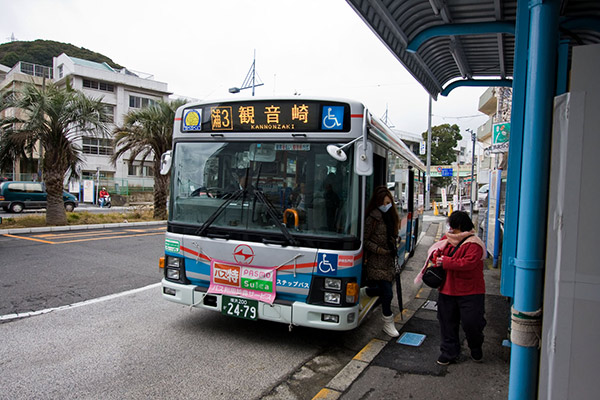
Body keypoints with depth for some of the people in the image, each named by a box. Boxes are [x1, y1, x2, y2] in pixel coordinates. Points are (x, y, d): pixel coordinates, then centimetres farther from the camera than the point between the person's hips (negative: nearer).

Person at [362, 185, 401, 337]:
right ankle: (388, 324, 15)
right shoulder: (373, 218, -15)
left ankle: (365, 291, 41)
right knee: (387, 293, -4)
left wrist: (395, 246, 9)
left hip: (389, 261, 7)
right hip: (377, 263, -7)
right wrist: (381, 250, -17)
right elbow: (365, 241, -13)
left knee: (384, 289, 12)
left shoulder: (391, 216, 9)